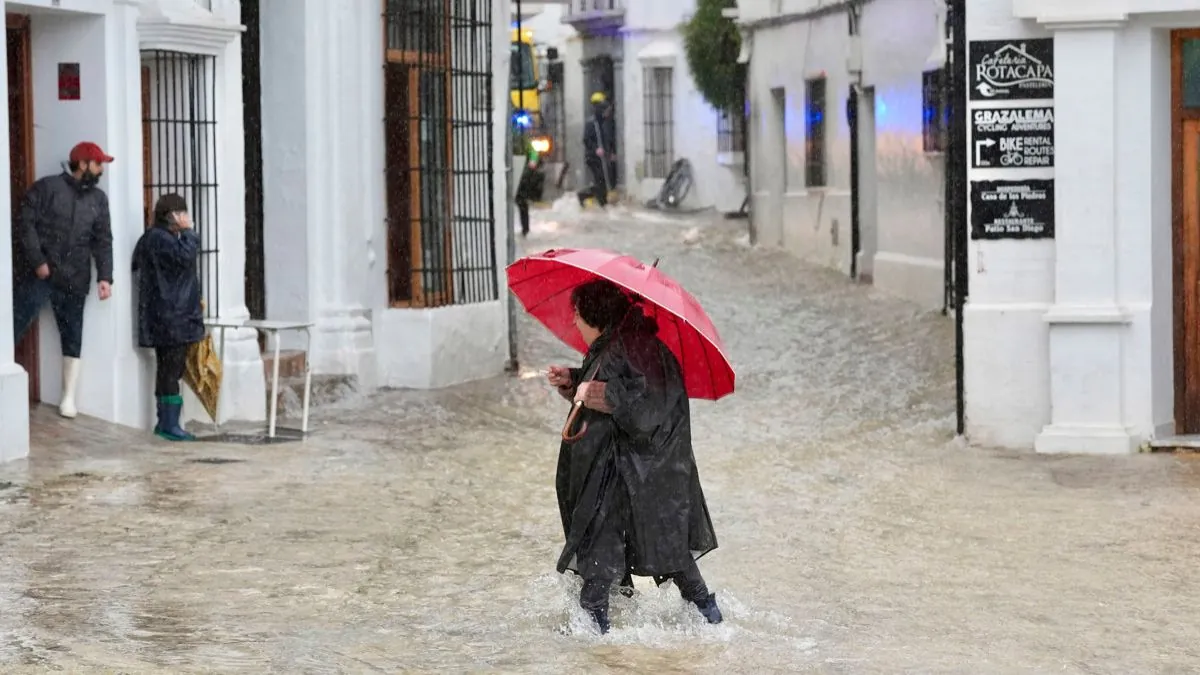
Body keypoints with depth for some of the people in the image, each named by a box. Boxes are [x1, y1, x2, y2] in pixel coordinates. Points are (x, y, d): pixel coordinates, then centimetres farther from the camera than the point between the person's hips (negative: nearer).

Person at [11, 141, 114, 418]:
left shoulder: (98, 199, 13)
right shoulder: (46, 187, -1)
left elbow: (102, 240, 10)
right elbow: (25, 224, -6)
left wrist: (105, 276, -2)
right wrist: (37, 261, -13)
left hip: (74, 280, 4)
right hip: (37, 275, -4)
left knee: (72, 338, 6)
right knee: (13, 328, -6)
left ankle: (68, 397, 12)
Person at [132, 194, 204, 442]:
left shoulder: (160, 237, 19)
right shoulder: (159, 239, -14)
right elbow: (185, 256, -26)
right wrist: (188, 231, -14)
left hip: (171, 317, 11)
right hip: (170, 318, -11)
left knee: (168, 370, 12)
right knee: (171, 370, -10)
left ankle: (166, 422, 16)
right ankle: (169, 424, -9)